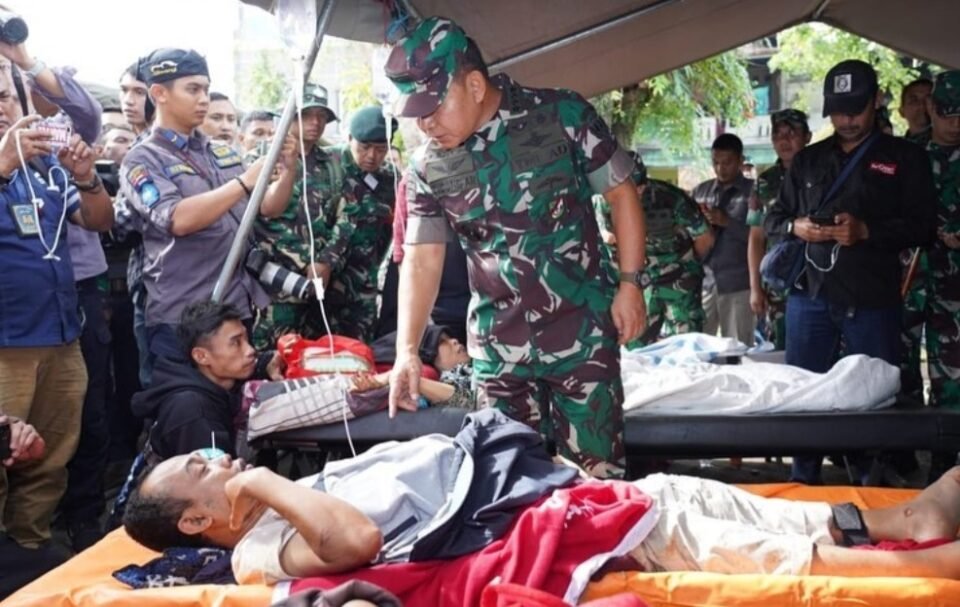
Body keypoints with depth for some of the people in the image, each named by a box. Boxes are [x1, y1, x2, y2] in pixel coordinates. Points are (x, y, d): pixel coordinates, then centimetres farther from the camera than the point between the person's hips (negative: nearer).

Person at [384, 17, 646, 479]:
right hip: (496, 348, 3)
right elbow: (421, 260, 1)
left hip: (582, 335, -3)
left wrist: (629, 284, -7)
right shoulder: (427, 168, -1)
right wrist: (407, 349, -10)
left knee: (596, 471, 4)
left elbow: (621, 194, -2)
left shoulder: (563, 116, -9)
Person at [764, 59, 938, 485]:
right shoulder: (807, 160, 17)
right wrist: (796, 227, -5)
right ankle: (803, 485, 21)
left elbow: (923, 226, -1)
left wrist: (866, 230, -16)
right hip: (810, 294, 3)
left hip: (872, 299, -3)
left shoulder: (904, 158, 7)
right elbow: (772, 220, 18)